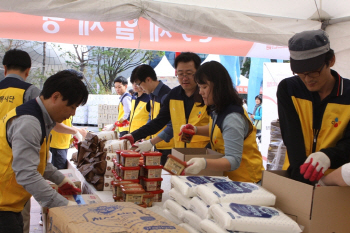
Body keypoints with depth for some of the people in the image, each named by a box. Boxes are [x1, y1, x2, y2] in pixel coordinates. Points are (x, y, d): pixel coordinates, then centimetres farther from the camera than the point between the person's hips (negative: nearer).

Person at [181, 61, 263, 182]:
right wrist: (196, 129, 6)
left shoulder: (232, 118, -27)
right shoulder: (217, 110, 2)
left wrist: (204, 163, -46)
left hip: (244, 179, -8)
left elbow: (234, 160, -31)